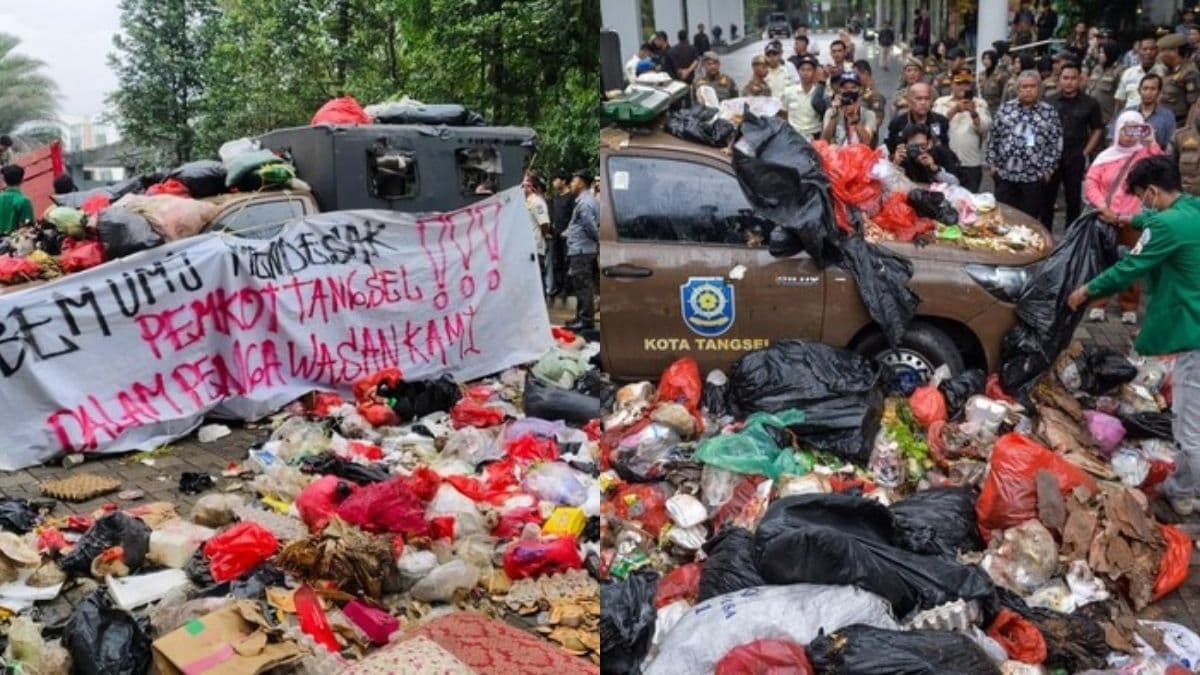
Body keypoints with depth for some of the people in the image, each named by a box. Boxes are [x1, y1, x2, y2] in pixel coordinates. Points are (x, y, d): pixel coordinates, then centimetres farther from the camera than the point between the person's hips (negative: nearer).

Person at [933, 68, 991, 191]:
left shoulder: (980, 103, 8)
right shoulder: (941, 102, 4)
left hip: (972, 163, 1)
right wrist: (954, 110, -23)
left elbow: (985, 129, -4)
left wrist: (973, 113, -20)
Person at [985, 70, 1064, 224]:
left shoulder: (1049, 112, 2)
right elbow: (993, 138, 10)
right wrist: (992, 163, 6)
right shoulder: (1005, 108, 7)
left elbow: (1056, 143, 1)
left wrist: (1048, 169, -5)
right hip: (1005, 173, 2)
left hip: (1034, 175, -1)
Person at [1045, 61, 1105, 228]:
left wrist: (1085, 153, -4)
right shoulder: (1049, 102, 4)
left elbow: (1097, 130, 5)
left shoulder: (1090, 103, 1)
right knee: (1047, 199, 5)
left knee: (1074, 200, 7)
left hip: (1076, 159, -1)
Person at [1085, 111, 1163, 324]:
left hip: (1133, 221, -1)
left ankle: (1129, 307, 16)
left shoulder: (1147, 153, 2)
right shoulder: (1106, 156, 3)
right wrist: (1103, 207, -15)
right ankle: (1098, 304, 16)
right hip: (1105, 220, 1)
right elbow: (1090, 183, -3)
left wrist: (1151, 141, -18)